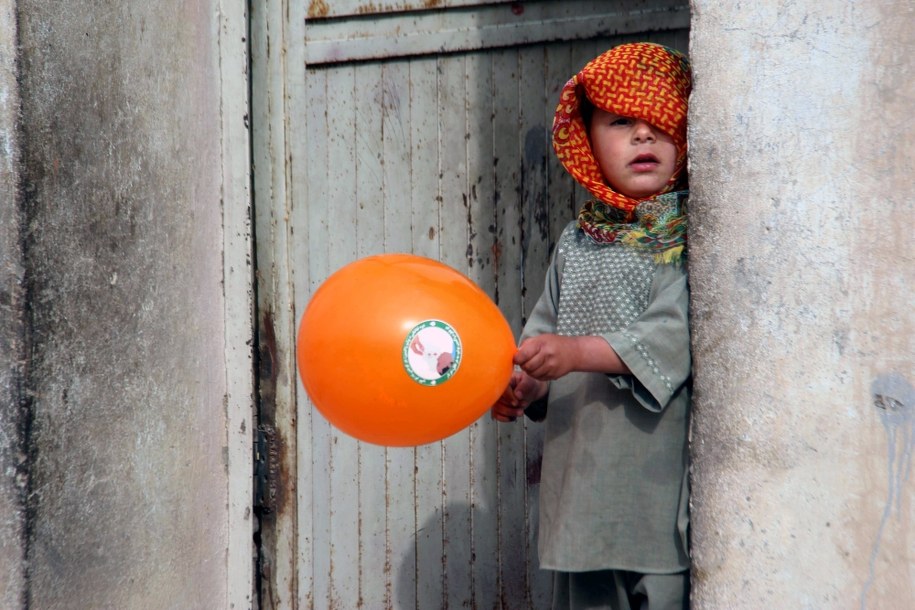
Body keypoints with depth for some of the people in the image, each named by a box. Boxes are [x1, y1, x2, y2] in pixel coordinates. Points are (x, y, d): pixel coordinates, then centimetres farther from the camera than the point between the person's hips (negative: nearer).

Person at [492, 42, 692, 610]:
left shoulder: (692, 237, -5)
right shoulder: (576, 243, 13)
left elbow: (678, 332, -17)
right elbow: (546, 332, 16)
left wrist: (582, 353, -24)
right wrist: (523, 387, -3)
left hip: (660, 472, -6)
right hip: (581, 471, 6)